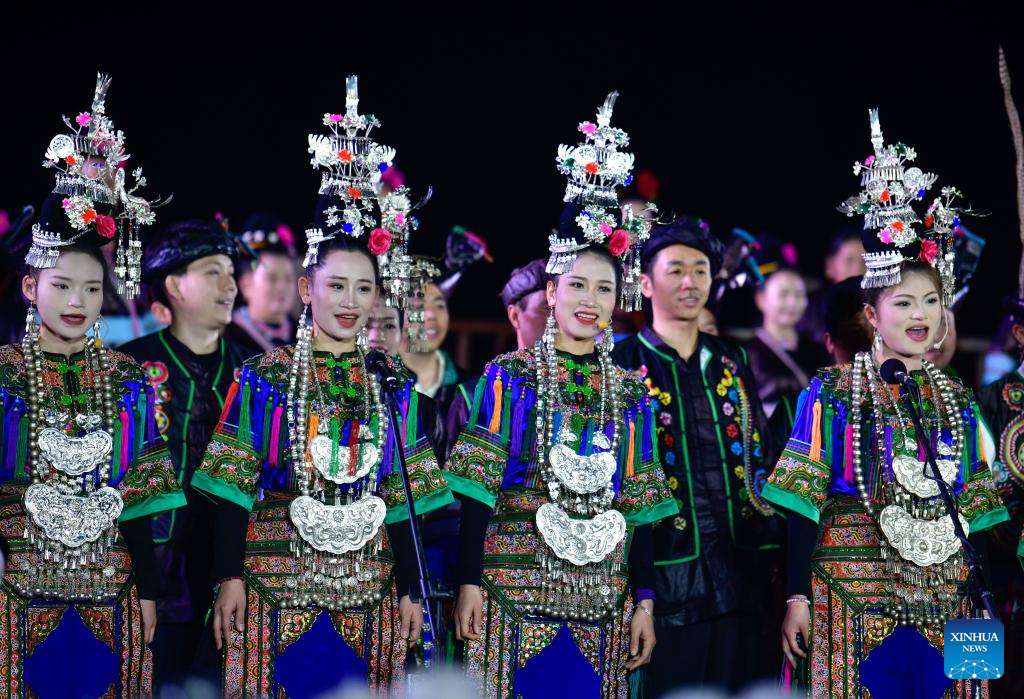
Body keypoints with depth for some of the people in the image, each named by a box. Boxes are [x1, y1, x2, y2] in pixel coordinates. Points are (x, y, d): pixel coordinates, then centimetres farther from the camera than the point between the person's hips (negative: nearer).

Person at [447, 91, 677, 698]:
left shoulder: (631, 395, 10)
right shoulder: (507, 378, 2)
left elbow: (643, 509, 9)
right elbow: (477, 491, -1)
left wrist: (644, 601, 5)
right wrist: (471, 581, -8)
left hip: (601, 604, 3)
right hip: (517, 596, -3)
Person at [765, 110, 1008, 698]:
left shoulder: (958, 401, 11)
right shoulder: (830, 395, -1)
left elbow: (979, 513, 13)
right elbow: (804, 501, -3)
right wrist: (797, 595, -9)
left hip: (944, 603, 4)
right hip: (855, 596, -4)